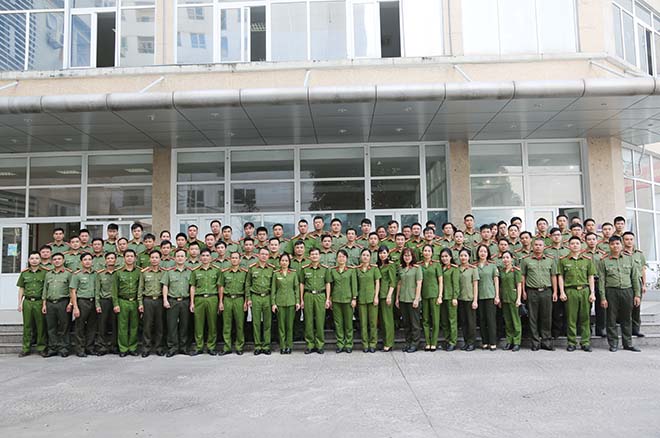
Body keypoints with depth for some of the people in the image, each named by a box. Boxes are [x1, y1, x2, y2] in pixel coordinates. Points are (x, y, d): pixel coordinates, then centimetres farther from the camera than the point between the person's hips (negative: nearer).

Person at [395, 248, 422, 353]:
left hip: (413, 299, -5)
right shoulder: (400, 268, 10)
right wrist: (397, 298, 11)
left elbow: (419, 284, -7)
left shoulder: (417, 268, -3)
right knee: (406, 322, 11)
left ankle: (414, 344, 9)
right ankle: (408, 343, 20)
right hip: (403, 299, 5)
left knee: (414, 322, 1)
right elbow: (399, 284, 13)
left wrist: (416, 299, -12)